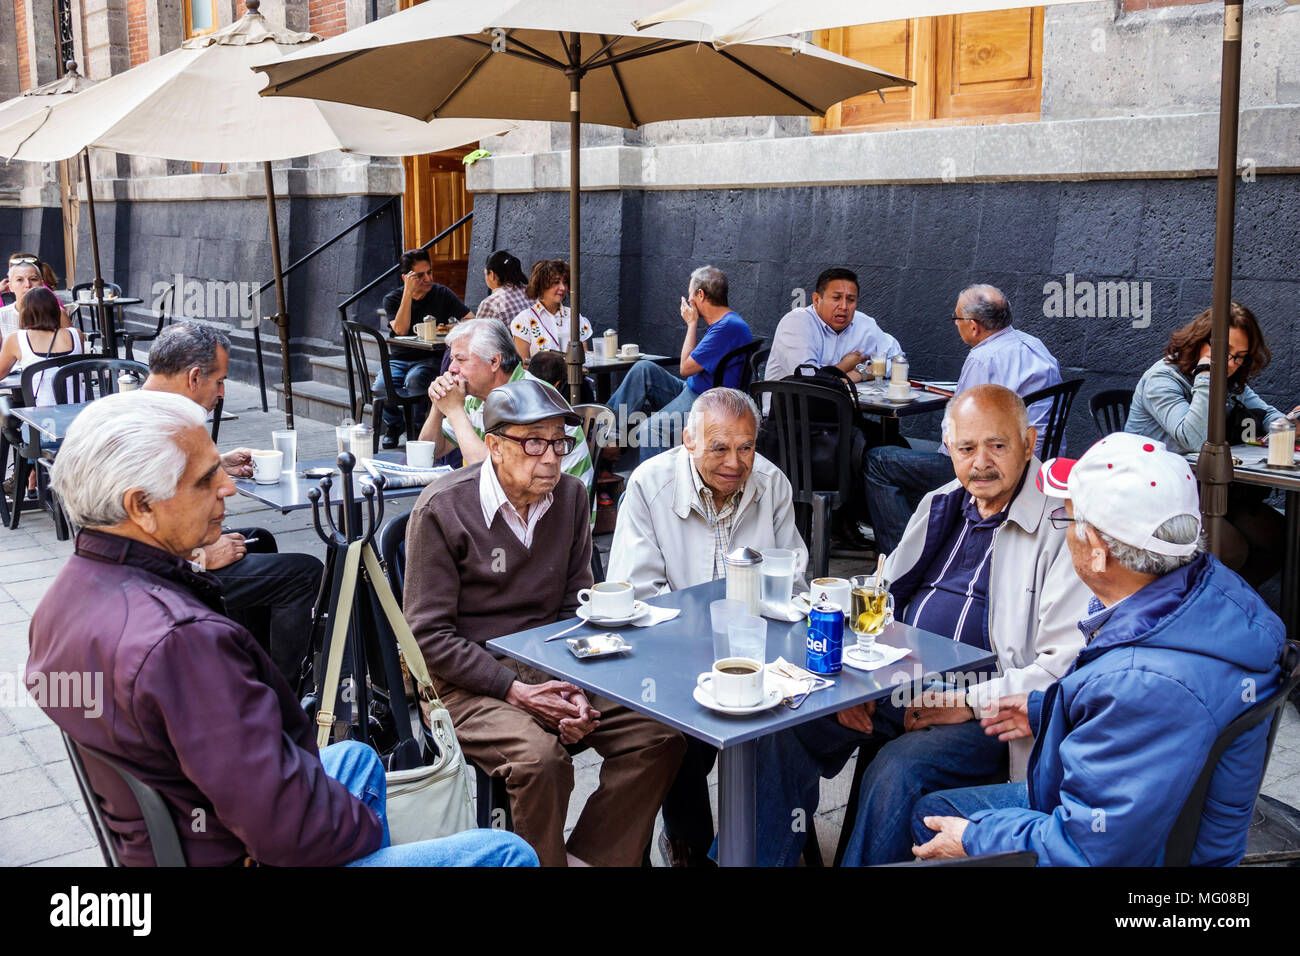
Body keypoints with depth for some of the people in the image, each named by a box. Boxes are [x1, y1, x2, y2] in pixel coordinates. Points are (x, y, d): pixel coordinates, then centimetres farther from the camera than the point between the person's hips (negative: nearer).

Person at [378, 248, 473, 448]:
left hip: (428, 359, -1)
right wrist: (408, 292, -20)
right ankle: (394, 424, 6)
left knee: (414, 381, -35)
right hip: (397, 359, 1)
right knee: (380, 387, -28)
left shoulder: (442, 294, 2)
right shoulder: (393, 299, 0)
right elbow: (401, 330, -18)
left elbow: (471, 321, -4)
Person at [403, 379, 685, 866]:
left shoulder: (570, 495, 4)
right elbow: (429, 635, -12)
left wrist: (575, 687, -7)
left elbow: (576, 606, 10)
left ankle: (587, 858, -1)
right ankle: (543, 860, -7)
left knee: (659, 735, -13)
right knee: (540, 757, -33)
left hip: (551, 666, 5)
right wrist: (516, 691, -18)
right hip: (469, 678, -5)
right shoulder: (442, 508, -12)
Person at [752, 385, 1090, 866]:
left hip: (983, 713, -6)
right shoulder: (942, 506, 14)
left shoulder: (1061, 526, -8)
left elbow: (1064, 664, -13)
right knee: (786, 729, -12)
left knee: (896, 770, -32)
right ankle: (763, 859, -1)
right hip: (894, 689, 6)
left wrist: (969, 703, -18)